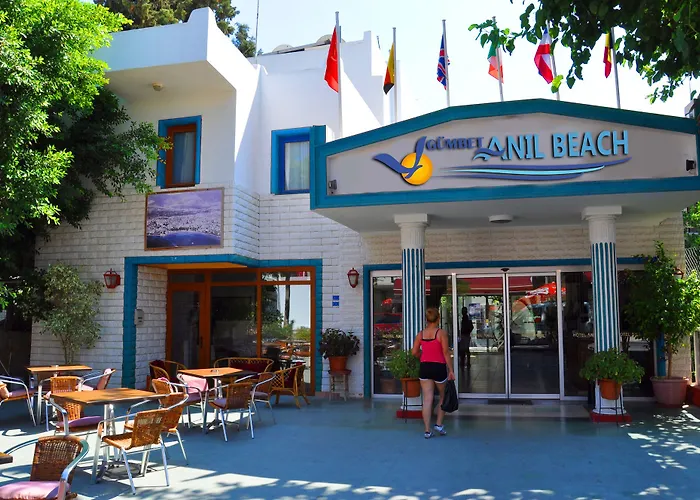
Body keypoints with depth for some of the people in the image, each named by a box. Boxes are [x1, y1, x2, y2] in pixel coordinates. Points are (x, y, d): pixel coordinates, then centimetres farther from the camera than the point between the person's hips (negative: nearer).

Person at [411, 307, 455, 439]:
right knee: (443, 397, 19)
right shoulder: (441, 333, -8)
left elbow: (414, 352, 1)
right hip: (439, 367, -3)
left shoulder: (421, 333, 3)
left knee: (427, 399, 3)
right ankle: (439, 424, 17)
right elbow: (446, 353, -10)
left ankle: (427, 430, 3)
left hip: (424, 368, 3)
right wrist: (451, 370, -5)